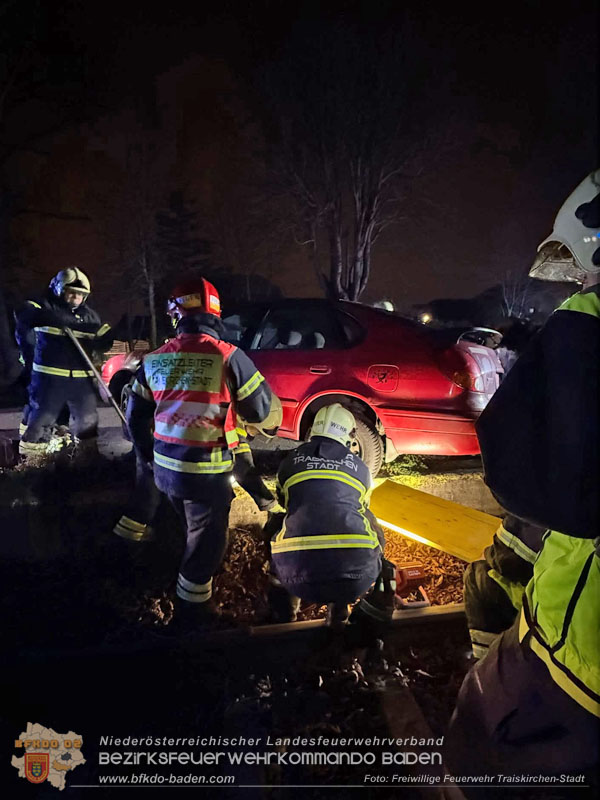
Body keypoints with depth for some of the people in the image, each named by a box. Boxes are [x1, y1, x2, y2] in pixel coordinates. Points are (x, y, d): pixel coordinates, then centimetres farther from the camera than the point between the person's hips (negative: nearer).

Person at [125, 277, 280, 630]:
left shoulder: (155, 359, 3)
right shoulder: (227, 356, -16)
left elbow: (136, 415, 12)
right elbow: (263, 409, -10)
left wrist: (150, 455, 26)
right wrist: (274, 419, 14)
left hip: (165, 467, 7)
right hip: (206, 472, -7)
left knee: (191, 528, 28)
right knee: (206, 541, 13)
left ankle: (191, 600, 49)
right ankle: (192, 614, 29)